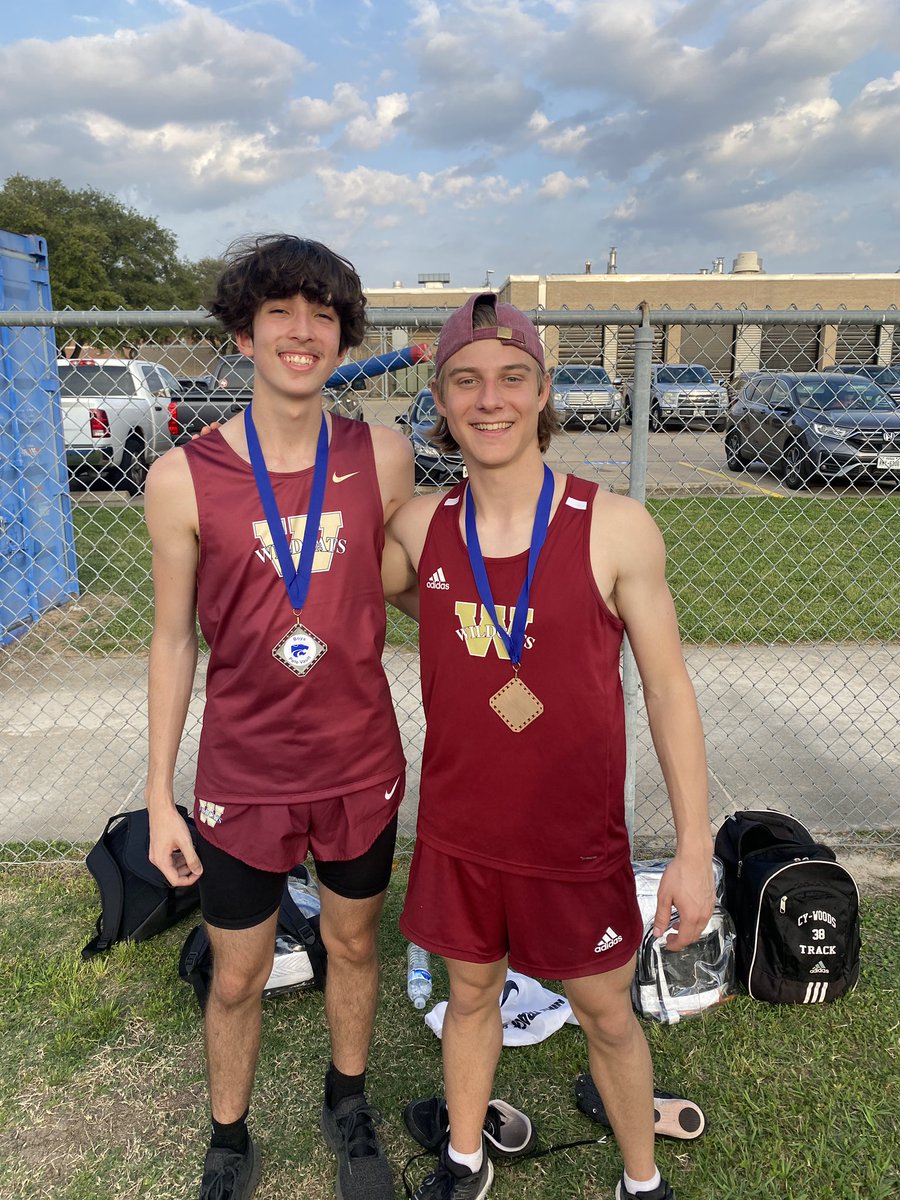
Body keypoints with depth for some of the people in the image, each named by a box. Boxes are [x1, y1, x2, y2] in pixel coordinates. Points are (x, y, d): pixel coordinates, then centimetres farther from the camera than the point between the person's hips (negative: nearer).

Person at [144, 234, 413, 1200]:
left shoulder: (382, 456, -7)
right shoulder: (183, 478, -12)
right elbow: (174, 638, -4)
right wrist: (159, 795, -2)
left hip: (362, 766, 2)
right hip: (244, 776, -1)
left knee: (353, 945, 22)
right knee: (236, 979, 16)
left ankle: (348, 1107, 51)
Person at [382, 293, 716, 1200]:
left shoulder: (615, 529, -15)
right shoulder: (420, 527, -7)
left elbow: (667, 688, -9)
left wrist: (695, 848, -9)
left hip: (576, 843, -2)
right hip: (456, 832, 3)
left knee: (606, 1016, 18)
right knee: (470, 994, 23)